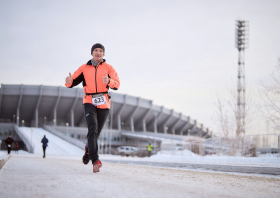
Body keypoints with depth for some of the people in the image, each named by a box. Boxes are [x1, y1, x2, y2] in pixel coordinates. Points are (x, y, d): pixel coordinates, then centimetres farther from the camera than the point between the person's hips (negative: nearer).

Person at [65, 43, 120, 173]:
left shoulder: (108, 68, 7)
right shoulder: (84, 68, 9)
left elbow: (117, 84, -4)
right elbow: (74, 81, 7)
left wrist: (109, 81, -26)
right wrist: (69, 82, -18)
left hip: (103, 103, 1)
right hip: (89, 102, -1)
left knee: (96, 132, 8)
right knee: (92, 129, -21)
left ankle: (88, 149, 41)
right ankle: (95, 160, -26)